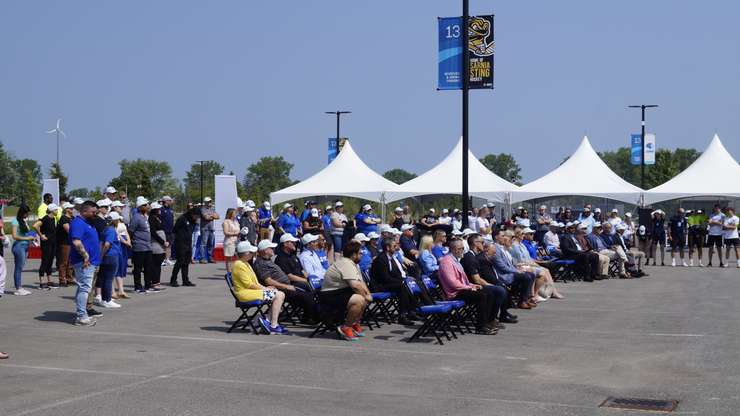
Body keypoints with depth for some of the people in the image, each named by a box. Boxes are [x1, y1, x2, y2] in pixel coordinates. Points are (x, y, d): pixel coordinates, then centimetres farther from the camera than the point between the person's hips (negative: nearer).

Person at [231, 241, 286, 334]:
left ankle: (270, 321, -2)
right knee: (277, 295, -18)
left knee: (281, 294, 2)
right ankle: (273, 326, -17)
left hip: (253, 291, 11)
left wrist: (265, 288, 6)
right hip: (245, 293, -11)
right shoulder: (239, 265, -14)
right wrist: (264, 288, -9)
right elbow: (249, 285, -18)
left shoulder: (245, 264, 20)